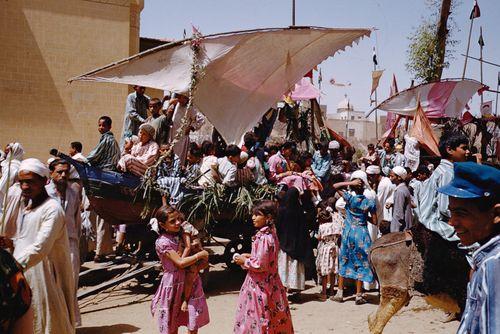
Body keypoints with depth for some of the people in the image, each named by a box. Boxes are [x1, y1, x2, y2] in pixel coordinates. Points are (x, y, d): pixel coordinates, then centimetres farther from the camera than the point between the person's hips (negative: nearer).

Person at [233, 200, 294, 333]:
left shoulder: (263, 238, -22)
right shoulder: (270, 234, 7)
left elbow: (260, 265, -24)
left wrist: (244, 261, -10)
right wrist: (249, 256, 9)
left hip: (260, 285, -9)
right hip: (269, 281, 9)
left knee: (259, 319, 3)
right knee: (274, 320, 16)